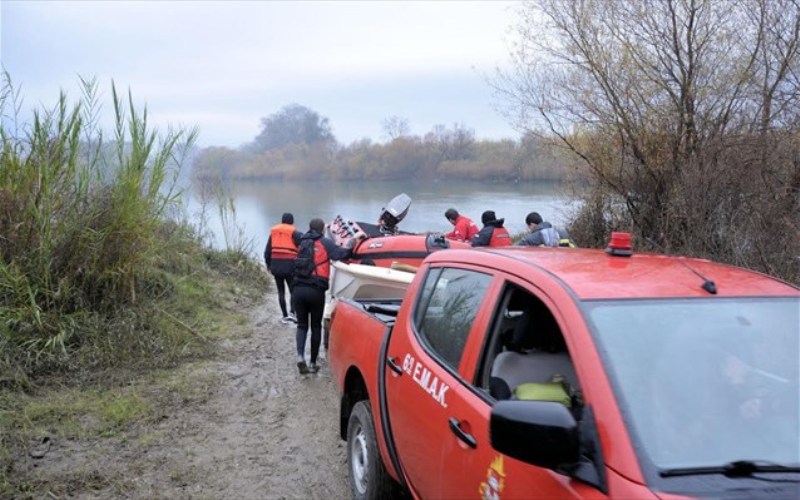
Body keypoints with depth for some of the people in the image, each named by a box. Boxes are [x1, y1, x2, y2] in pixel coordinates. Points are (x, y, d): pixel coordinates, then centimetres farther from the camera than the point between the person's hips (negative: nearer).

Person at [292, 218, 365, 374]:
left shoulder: (303, 242, 16)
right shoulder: (325, 242, 1)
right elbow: (342, 254, -8)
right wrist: (354, 239, 4)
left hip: (298, 289, 4)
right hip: (316, 291, -3)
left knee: (302, 324, 13)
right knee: (316, 326, 11)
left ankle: (300, 356, -9)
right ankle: (313, 363, 14)